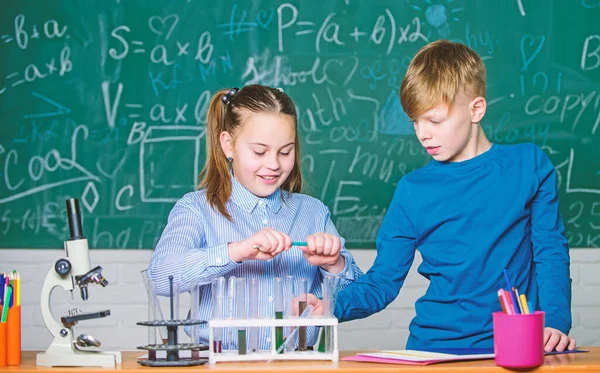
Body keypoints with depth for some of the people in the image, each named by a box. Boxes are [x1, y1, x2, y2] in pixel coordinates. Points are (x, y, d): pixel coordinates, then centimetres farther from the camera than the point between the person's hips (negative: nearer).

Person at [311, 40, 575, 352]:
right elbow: (382, 280, 8)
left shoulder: (528, 165, 6)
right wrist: (332, 307, -10)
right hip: (435, 346, 3)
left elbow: (550, 251, 6)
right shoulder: (413, 189, 7)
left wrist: (555, 322, -7)